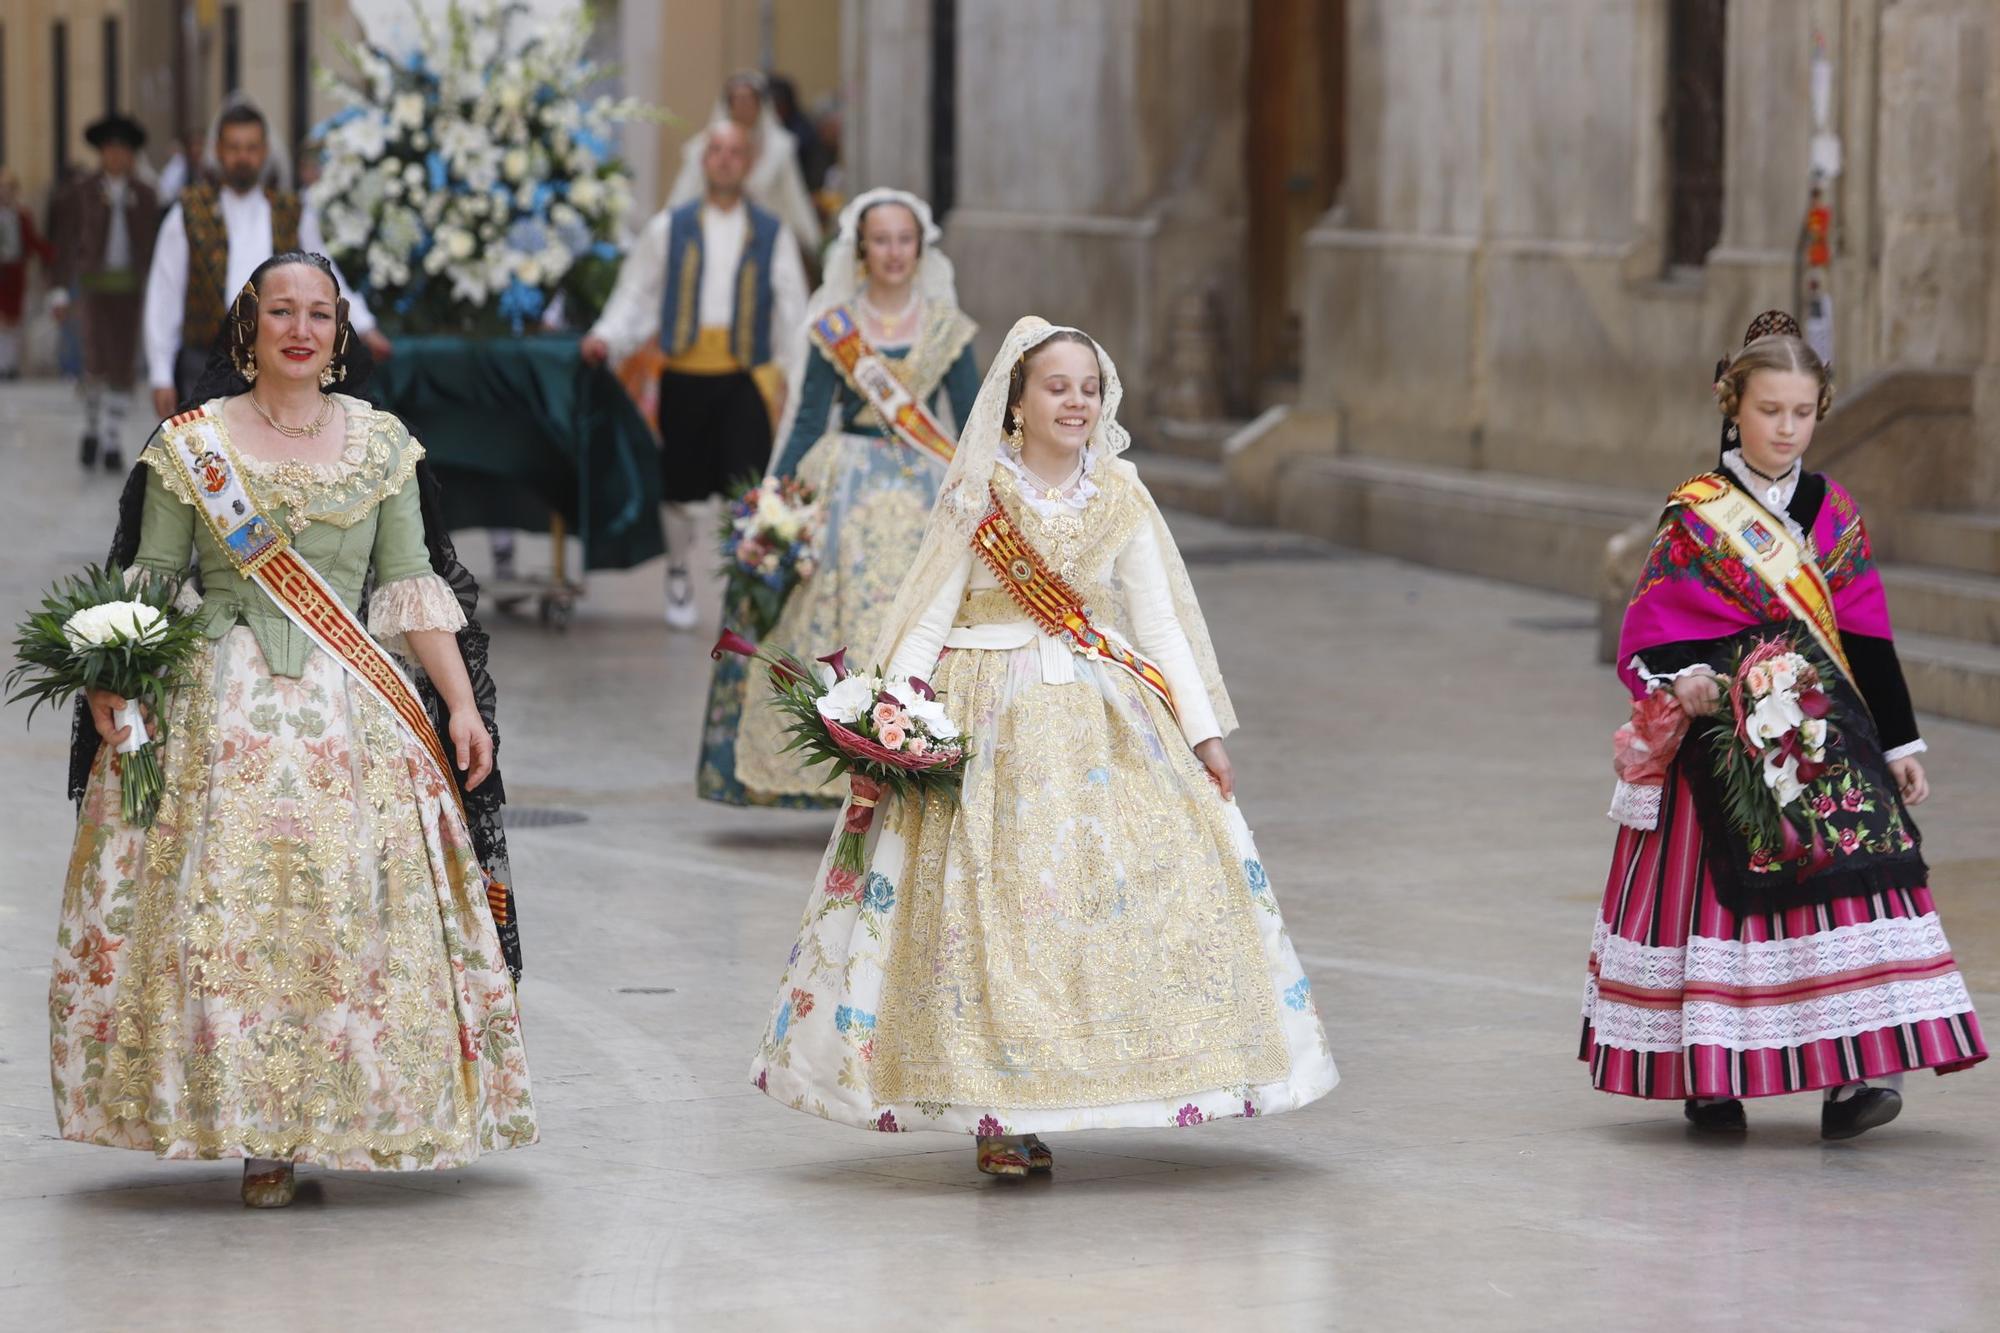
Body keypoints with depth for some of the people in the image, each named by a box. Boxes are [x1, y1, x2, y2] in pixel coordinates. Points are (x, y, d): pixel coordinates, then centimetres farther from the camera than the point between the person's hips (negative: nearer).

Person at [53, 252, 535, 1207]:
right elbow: (149, 584, 6)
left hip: (353, 707, 2)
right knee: (230, 909, -8)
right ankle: (255, 1136, -2)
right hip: (225, 706, -2)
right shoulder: (191, 445, 4)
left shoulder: (381, 444, 9)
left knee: (355, 906, -4)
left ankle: (335, 1118, 6)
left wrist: (461, 705, 4)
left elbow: (411, 587, 10)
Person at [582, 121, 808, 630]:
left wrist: (789, 380, 5)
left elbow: (792, 312, 11)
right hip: (683, 373, 1)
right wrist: (607, 338, -8)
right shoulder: (669, 229, 9)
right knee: (678, 490, 8)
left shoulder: (771, 235, 9)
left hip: (745, 377, -1)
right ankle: (678, 579, 27)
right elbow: (636, 294, 9)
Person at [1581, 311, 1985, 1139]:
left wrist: (1899, 743, 11)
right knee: (1719, 891, -1)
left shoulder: (1834, 514, 10)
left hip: (1823, 736, 2)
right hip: (1722, 741, -2)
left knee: (1844, 878, -11)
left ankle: (1851, 1071, -13)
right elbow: (1649, 636, -2)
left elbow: (1867, 638, 12)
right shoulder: (1695, 515, 1)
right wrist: (1679, 681, -23)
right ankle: (1707, 1075, 11)